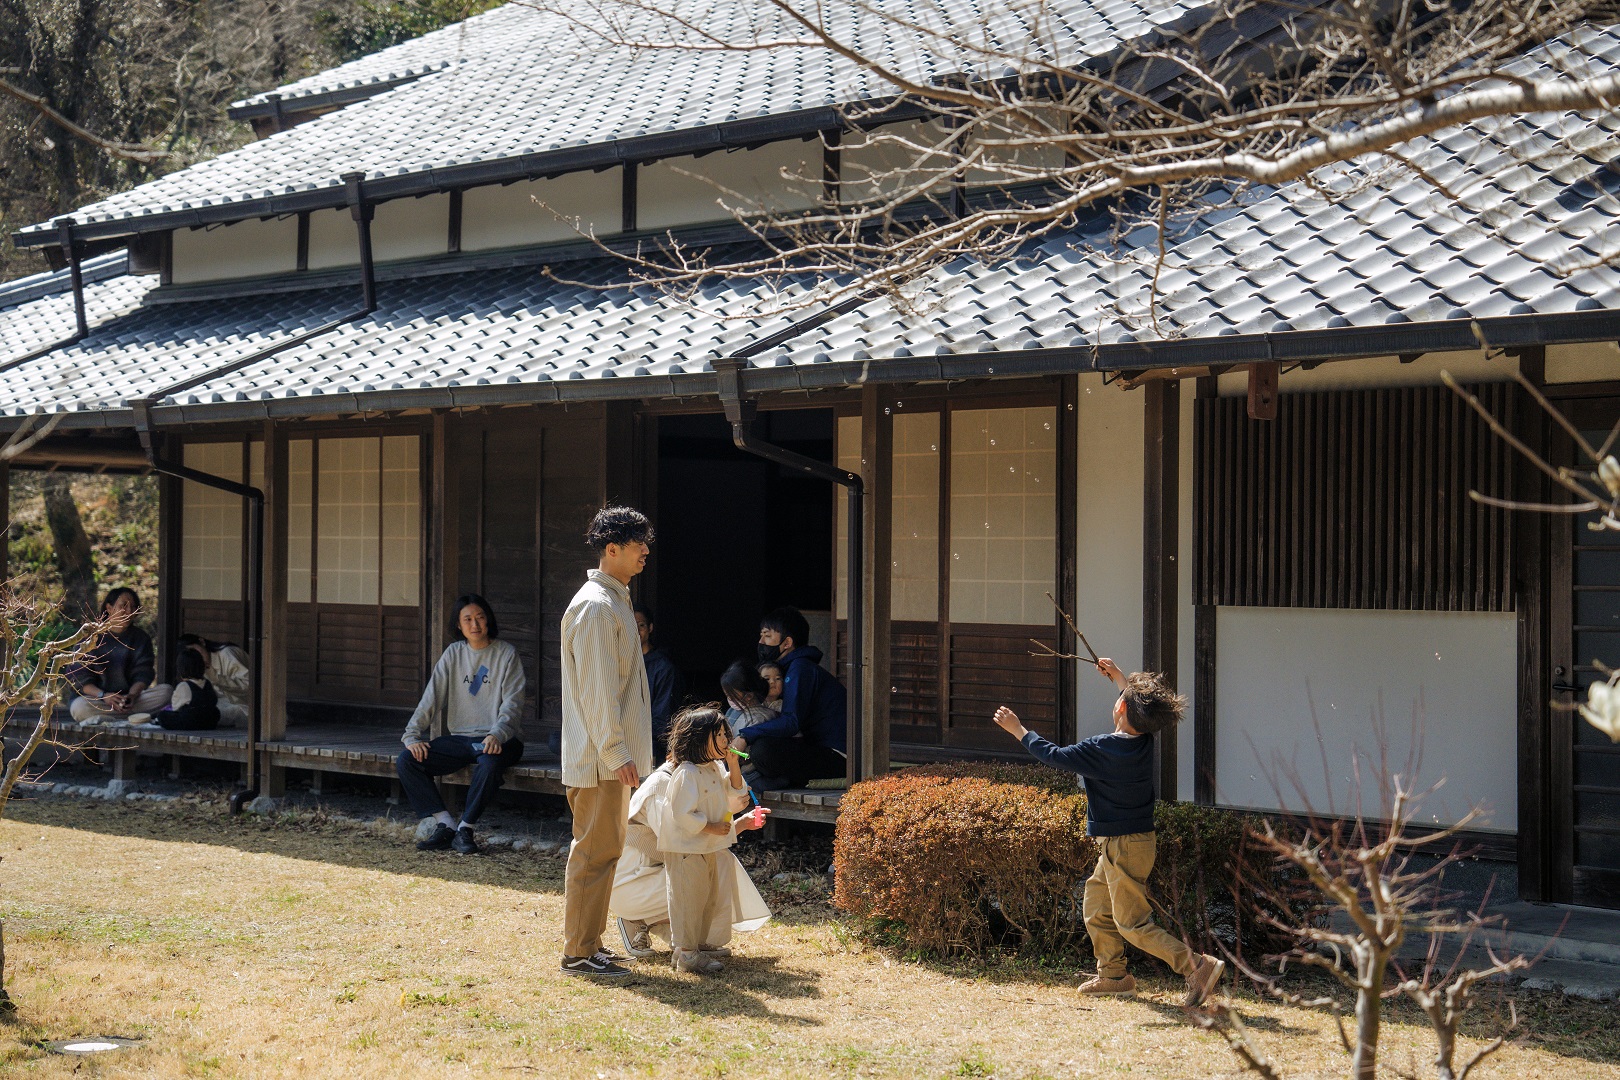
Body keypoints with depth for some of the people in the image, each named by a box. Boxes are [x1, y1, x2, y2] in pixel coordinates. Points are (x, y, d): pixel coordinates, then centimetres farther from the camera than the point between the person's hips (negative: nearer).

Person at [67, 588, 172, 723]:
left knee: (166, 691, -23)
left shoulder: (141, 638, 10)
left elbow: (142, 675, 1)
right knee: (79, 707, -37)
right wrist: (103, 695, -24)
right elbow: (78, 677, -6)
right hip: (94, 697, -3)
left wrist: (132, 695, -22)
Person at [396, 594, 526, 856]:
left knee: (489, 763, -39)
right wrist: (412, 734, -9)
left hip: (497, 739, -5)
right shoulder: (454, 653, 11)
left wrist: (497, 734, -28)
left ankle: (465, 829, -22)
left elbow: (512, 703, -9)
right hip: (460, 737, 5)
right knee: (406, 761, -14)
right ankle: (445, 824, -17)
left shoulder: (506, 653, 0)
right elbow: (432, 697, 5)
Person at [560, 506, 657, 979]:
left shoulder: (615, 601, 16)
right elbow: (596, 688, -20)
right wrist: (616, 752, -21)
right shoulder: (595, 606, -16)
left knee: (604, 847, 14)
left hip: (610, 754, 10)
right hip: (600, 756, -10)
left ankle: (588, 942, 21)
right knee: (596, 850, -6)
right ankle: (579, 953, 0)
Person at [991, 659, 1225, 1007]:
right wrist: (1117, 676, 35)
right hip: (1123, 843, 9)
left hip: (1123, 845, -9)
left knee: (1132, 923, -5)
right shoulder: (1143, 740, -1)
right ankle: (1113, 975, 28)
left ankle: (1197, 965, -12)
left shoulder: (1103, 749, -23)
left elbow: (1054, 755, -11)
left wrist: (1018, 730, 2)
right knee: (1096, 908, 20)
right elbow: (1141, 705, 24)